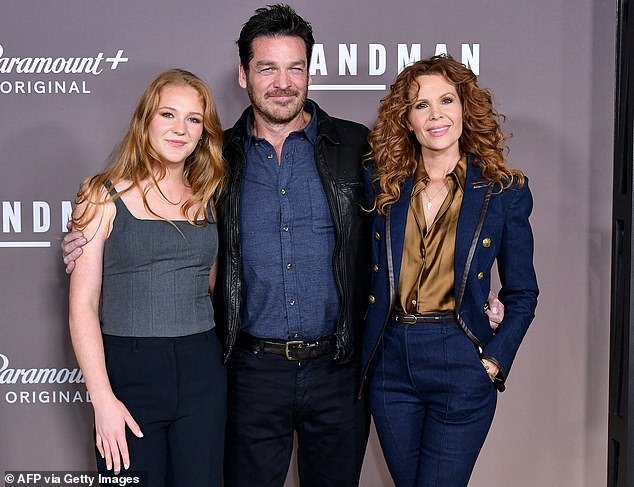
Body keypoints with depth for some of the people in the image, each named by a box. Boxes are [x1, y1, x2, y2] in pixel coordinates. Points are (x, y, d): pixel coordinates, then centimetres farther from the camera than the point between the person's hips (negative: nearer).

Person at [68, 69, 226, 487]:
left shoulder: (208, 199, 9)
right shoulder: (104, 197, -2)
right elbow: (83, 306, -5)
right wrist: (103, 398, -11)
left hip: (202, 373, 3)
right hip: (129, 372, -3)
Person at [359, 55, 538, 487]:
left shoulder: (505, 191, -1)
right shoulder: (382, 184, 3)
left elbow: (521, 294, 5)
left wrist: (494, 361, -5)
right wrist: (364, 352, 0)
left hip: (461, 370, -2)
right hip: (390, 366, 3)